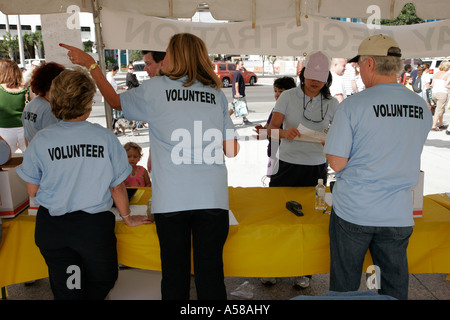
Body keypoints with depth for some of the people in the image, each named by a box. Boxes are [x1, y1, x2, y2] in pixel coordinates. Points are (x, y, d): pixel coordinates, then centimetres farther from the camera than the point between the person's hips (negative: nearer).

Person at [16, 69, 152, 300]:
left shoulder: (41, 139, -8)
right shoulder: (105, 137, -12)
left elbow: (32, 190, 0)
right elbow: (117, 187, -5)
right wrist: (127, 217, 11)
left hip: (51, 226, 3)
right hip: (94, 226, -2)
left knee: (65, 291, 19)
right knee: (103, 280, 26)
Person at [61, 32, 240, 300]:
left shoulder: (156, 88, 3)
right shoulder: (217, 94, 9)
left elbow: (115, 100, 20)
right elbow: (231, 150, 9)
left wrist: (91, 64, 29)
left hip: (172, 200, -2)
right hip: (213, 198, 2)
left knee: (174, 274, 11)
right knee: (210, 273, 9)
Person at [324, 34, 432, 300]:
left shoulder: (352, 106, -14)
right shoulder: (422, 108, 2)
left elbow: (337, 163, -14)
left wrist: (332, 142, 6)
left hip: (354, 213, -4)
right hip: (398, 215, 4)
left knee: (345, 285, 14)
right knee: (395, 289, 17)